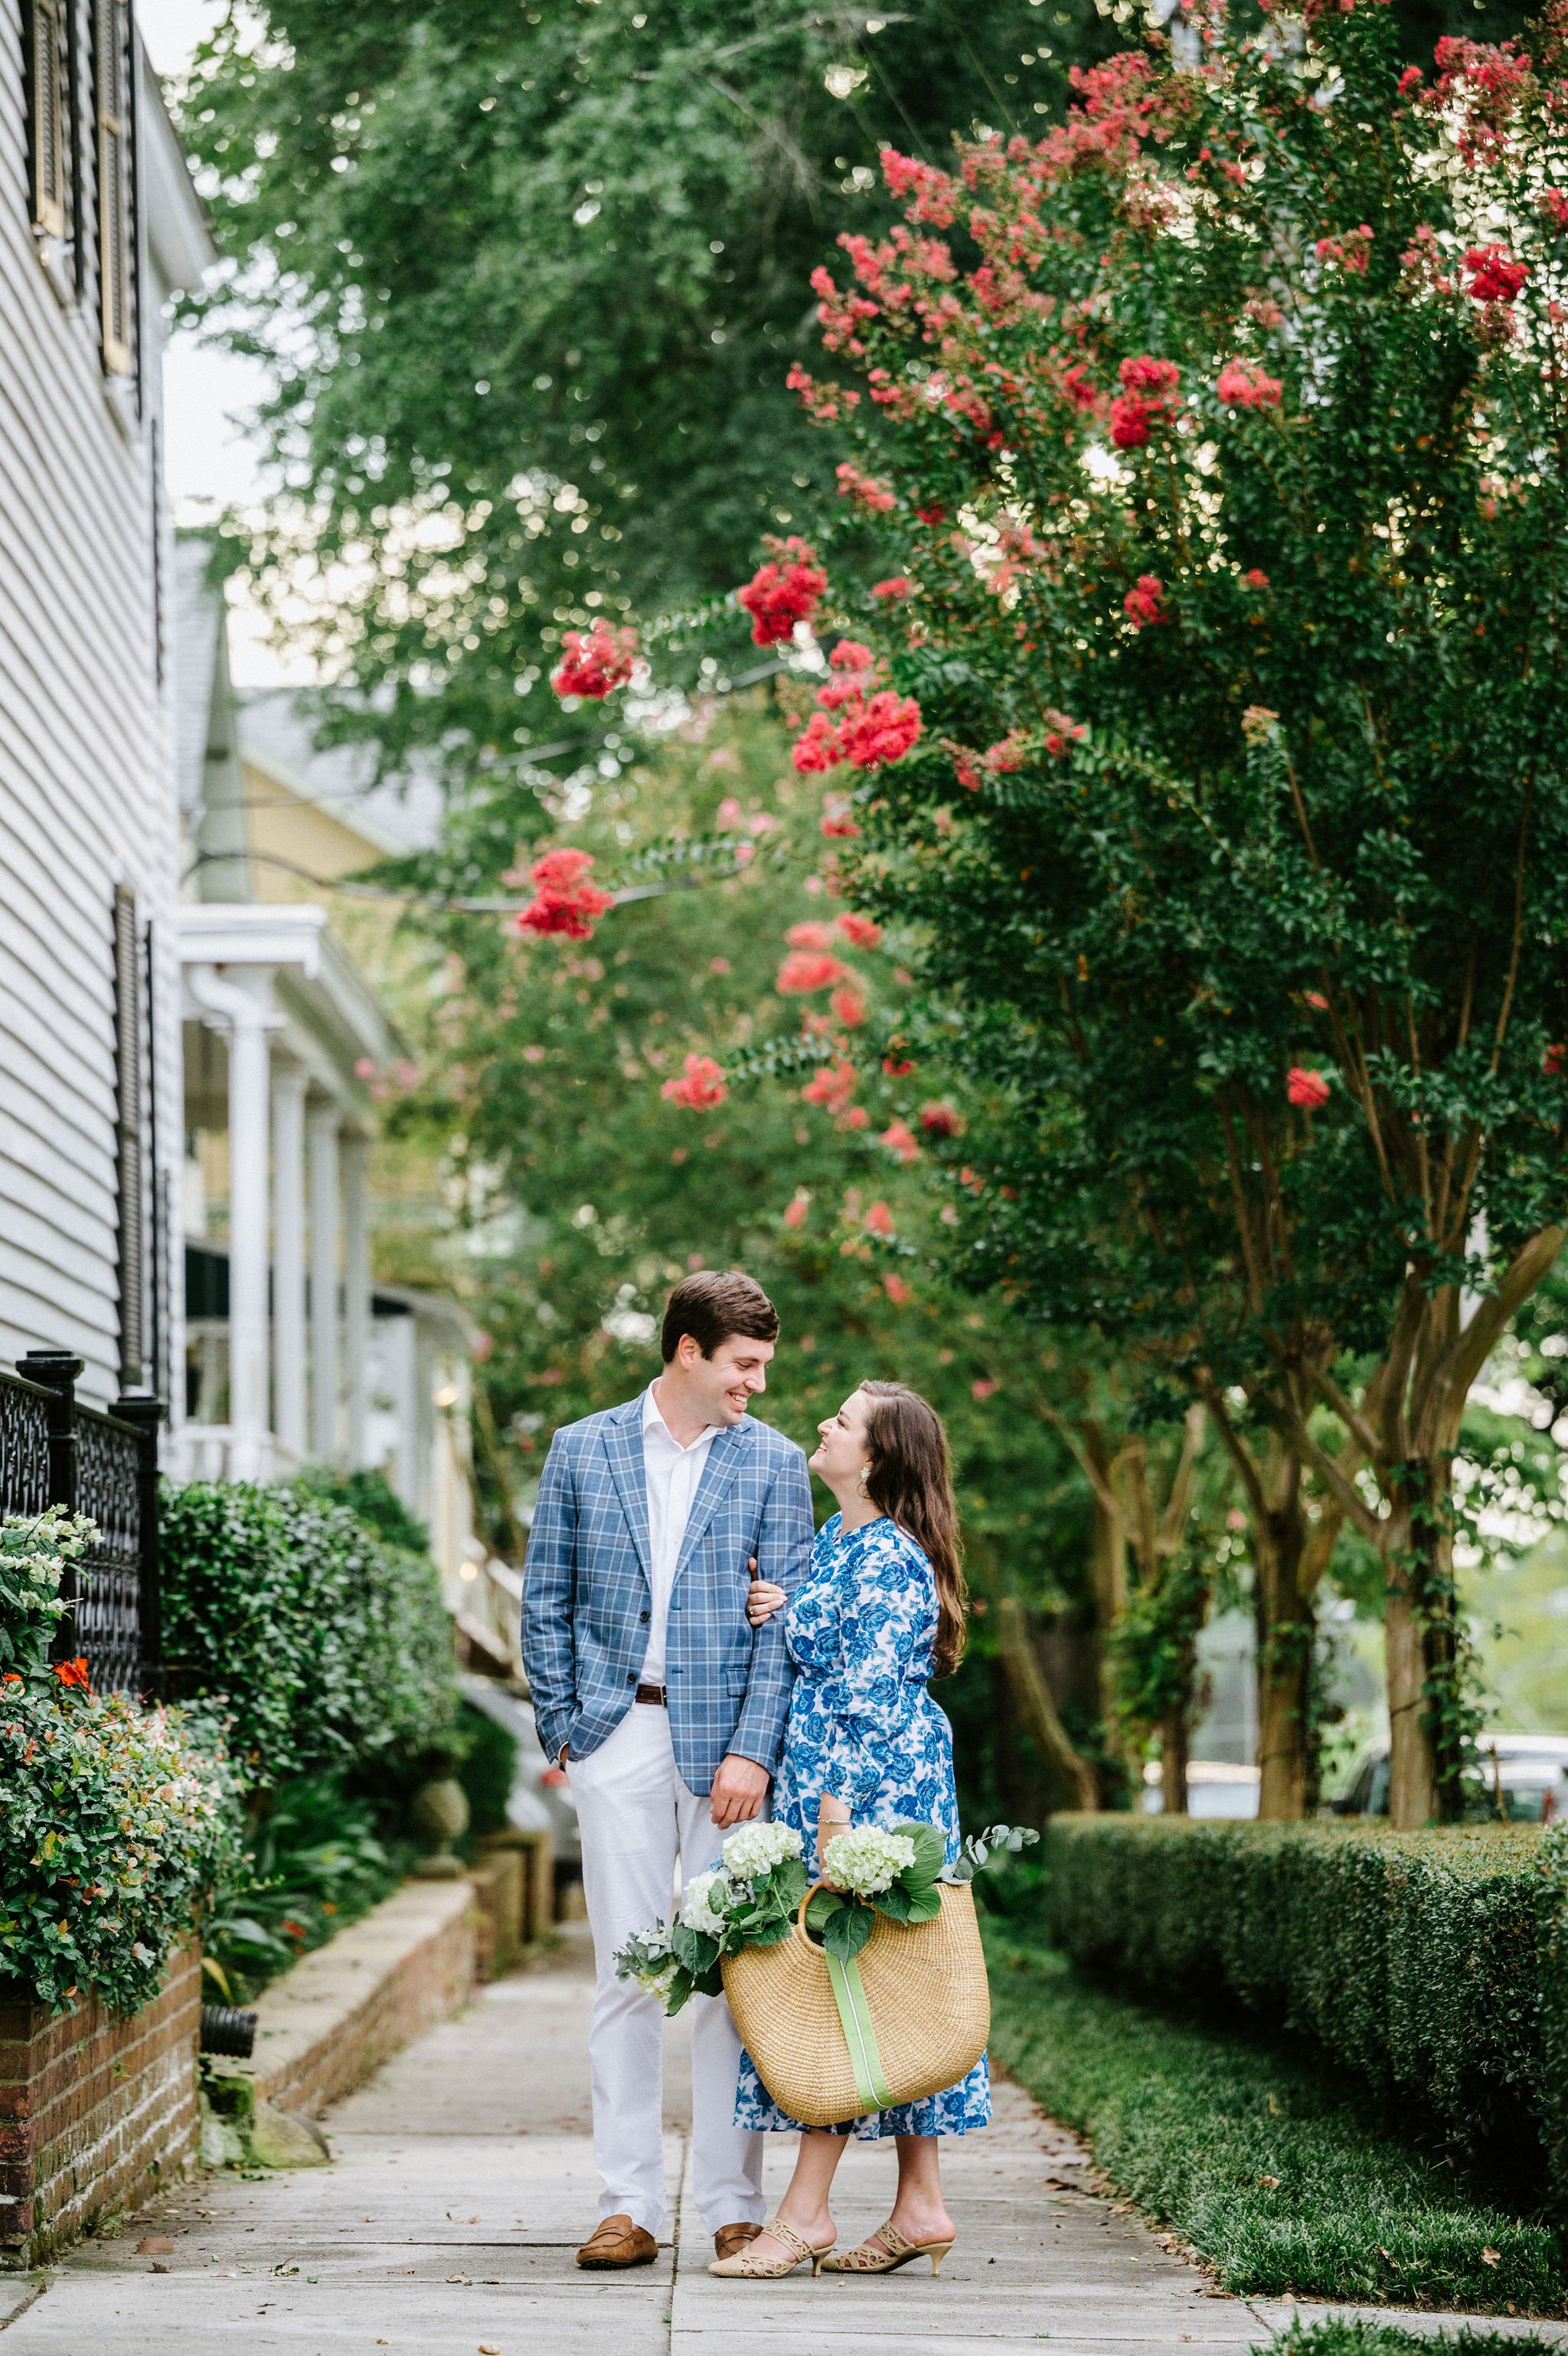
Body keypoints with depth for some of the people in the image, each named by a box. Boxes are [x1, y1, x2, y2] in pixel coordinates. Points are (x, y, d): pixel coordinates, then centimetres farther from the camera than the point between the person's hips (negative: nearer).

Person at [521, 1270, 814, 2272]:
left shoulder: (774, 1462, 5)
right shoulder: (581, 1452, 8)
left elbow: (786, 1618, 0)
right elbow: (547, 1601, 11)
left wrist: (753, 1749, -9)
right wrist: (562, 1729, 2)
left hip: (726, 1740, -1)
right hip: (620, 1738, 1)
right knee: (626, 1974, 1)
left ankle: (735, 2204, 6)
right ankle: (630, 2205, 4)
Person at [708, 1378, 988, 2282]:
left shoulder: (887, 1557, -15)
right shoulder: (836, 1540, 15)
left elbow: (868, 1692, -18)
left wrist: (836, 1803, -20)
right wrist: (778, 1610, 2)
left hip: (875, 1781, -10)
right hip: (828, 1781, 10)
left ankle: (806, 2212, -5)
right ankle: (921, 2205, 11)